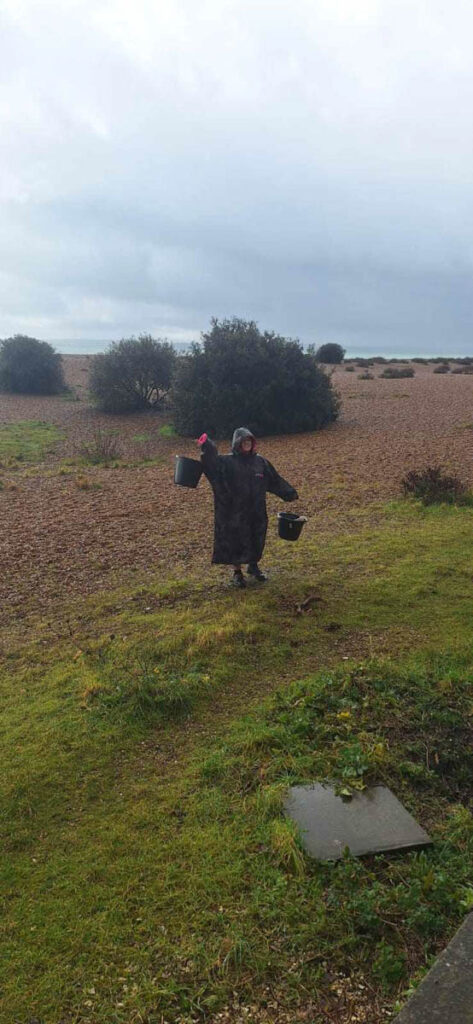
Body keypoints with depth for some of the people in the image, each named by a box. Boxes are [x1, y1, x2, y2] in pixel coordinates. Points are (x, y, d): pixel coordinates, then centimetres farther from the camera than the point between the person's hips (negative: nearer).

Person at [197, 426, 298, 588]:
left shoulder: (260, 461, 4)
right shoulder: (227, 461, -7)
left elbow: (274, 480, 12)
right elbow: (213, 464, -26)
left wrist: (289, 493, 14)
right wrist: (206, 447, -42)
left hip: (256, 511, 4)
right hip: (236, 511, -4)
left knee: (256, 539, 13)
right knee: (236, 540, 4)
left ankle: (253, 566, 35)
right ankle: (237, 572, 18)